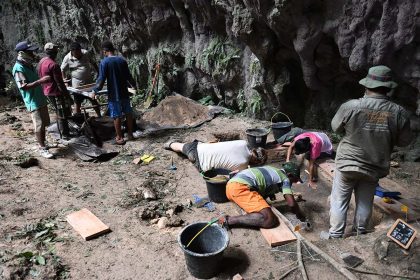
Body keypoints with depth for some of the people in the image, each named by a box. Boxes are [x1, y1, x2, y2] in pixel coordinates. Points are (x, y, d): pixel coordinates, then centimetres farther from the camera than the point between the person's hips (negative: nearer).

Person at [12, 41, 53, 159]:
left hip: (41, 99, 9)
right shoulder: (18, 68, -16)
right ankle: (42, 149, 3)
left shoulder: (29, 65, 11)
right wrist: (41, 81, -28)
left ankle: (43, 143, 30)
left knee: (44, 124, 16)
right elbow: (23, 86, -25)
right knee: (39, 126, -5)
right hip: (32, 102, -9)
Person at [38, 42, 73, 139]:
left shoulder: (41, 62, 8)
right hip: (56, 93, -9)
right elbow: (59, 83, -21)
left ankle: (62, 131, 31)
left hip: (47, 92, 9)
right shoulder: (53, 65, -21)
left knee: (59, 113, 21)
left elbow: (41, 77, 17)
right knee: (62, 114, 3)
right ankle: (65, 134, 11)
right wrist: (68, 96, -17)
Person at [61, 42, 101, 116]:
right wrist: (64, 79, -16)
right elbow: (62, 70, -3)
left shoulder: (86, 53, -5)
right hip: (77, 85, -2)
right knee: (77, 104, 7)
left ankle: (99, 116, 27)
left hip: (89, 82, 2)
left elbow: (93, 64, 9)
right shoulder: (68, 58, -11)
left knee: (94, 101, 13)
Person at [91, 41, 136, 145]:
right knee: (128, 113, 15)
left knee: (117, 116, 4)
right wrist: (133, 84, 29)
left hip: (114, 95, -4)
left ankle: (120, 138, 11)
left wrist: (95, 90, -1)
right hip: (124, 93, 4)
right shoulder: (122, 60, 3)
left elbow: (101, 79, -13)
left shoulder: (104, 62, -11)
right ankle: (130, 134, 24)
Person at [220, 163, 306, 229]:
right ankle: (229, 220, -16)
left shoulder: (273, 170, 29)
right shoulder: (285, 179, 6)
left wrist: (270, 193, 28)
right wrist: (300, 215, 15)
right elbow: (291, 203, -3)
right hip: (241, 188, -10)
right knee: (270, 220, -18)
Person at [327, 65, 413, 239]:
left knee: (339, 200, 11)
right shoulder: (399, 113, -13)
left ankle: (336, 235, 20)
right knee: (365, 201, 20)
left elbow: (335, 127, -3)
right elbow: (405, 141, -1)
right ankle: (361, 231, 36)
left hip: (347, 163, -2)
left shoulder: (350, 106, -20)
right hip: (374, 167, 3)